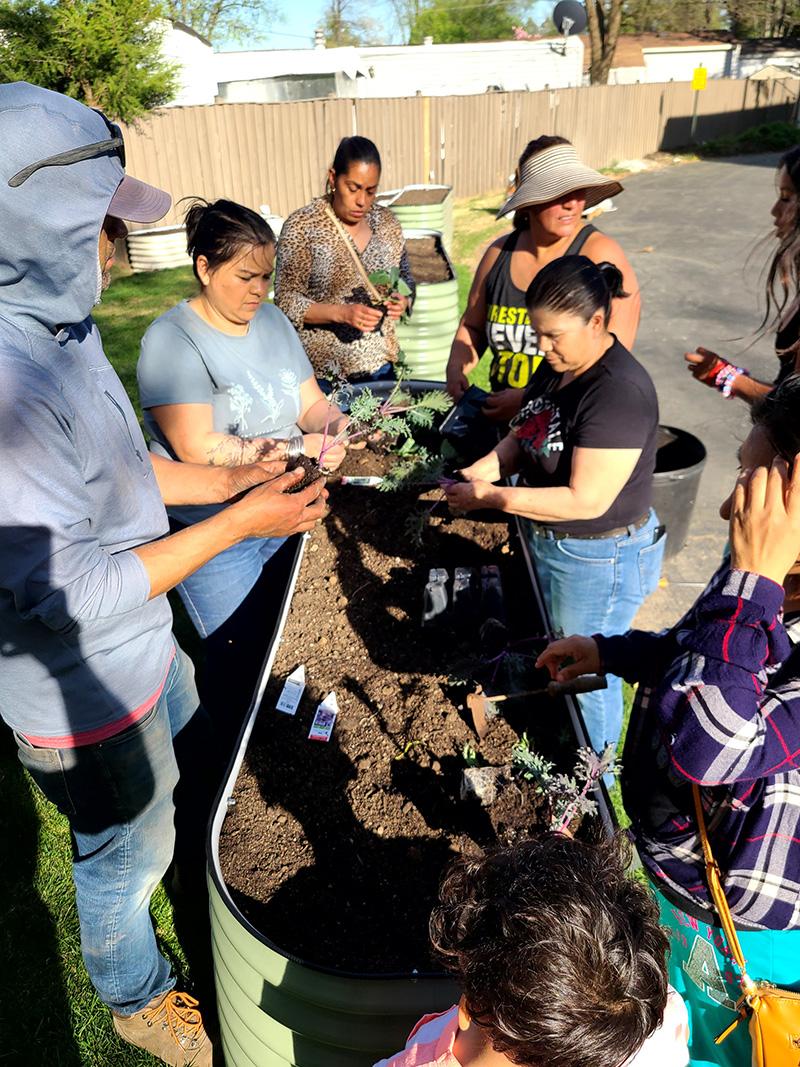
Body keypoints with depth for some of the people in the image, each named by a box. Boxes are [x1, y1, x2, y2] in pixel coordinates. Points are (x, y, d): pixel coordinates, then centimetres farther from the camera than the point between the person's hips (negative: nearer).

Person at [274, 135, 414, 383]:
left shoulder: (386, 222, 3)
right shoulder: (301, 226, -10)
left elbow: (405, 280, 14)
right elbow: (287, 302, -11)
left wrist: (402, 300, -9)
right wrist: (341, 313, -25)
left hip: (380, 365, 5)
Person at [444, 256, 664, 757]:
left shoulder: (620, 392, -28)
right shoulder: (557, 365, 0)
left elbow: (586, 500, -30)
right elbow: (525, 434, 12)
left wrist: (492, 497, -25)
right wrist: (486, 468, -8)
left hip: (599, 560, -9)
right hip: (547, 542, 9)